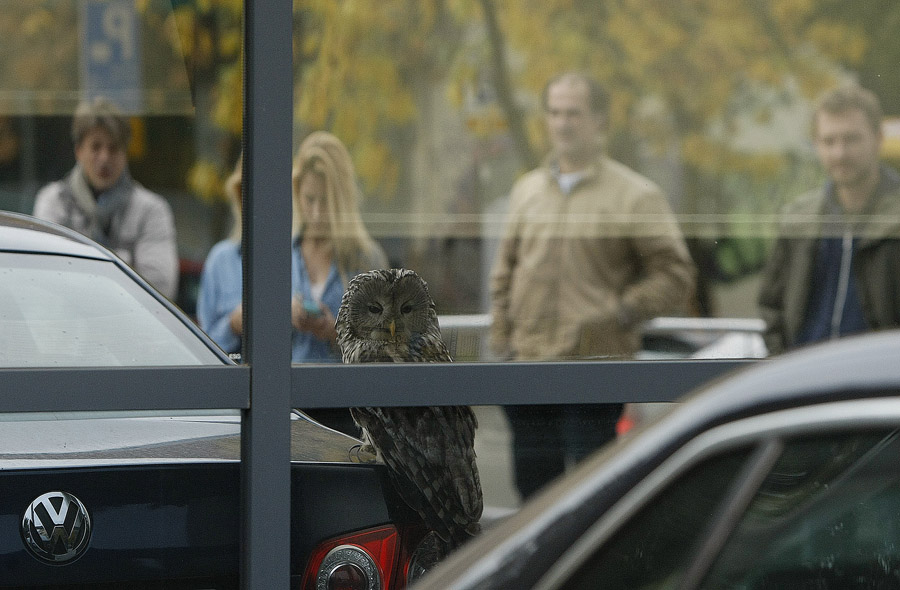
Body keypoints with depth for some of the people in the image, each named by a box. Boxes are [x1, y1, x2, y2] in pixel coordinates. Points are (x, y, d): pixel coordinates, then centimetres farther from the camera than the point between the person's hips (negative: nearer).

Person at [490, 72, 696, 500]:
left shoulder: (636, 196, 0)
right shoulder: (526, 191, 15)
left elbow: (675, 276, -2)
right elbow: (506, 270, 21)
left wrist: (623, 312, -14)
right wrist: (501, 335, 10)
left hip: (595, 375, -5)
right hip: (529, 370, 5)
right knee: (533, 480, 8)